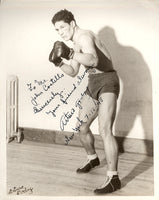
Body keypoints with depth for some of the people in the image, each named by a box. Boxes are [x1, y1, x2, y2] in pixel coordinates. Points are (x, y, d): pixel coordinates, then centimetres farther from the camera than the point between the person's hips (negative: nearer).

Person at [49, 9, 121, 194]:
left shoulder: (84, 36, -14)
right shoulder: (76, 43, 17)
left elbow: (94, 60, -34)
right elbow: (73, 72, 18)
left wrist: (70, 54, -46)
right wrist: (59, 62, 1)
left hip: (107, 81, -10)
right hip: (93, 84, 10)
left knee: (104, 130, -22)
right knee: (81, 127, 16)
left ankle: (113, 178, -18)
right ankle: (92, 158, 39)